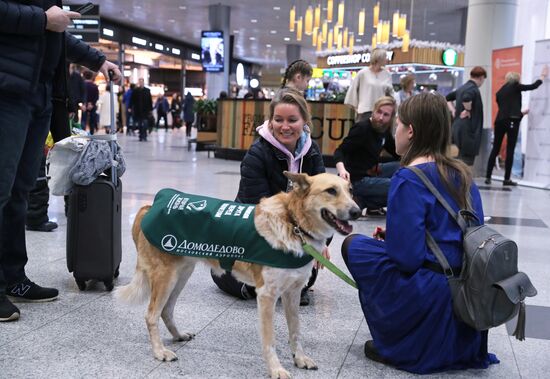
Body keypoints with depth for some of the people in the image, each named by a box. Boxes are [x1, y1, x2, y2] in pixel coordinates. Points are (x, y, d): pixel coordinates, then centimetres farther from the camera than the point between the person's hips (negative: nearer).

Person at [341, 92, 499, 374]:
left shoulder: (409, 179, -16)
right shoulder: (462, 174, 7)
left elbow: (406, 256, -21)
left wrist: (387, 237, 3)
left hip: (433, 296, -8)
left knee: (354, 245, 7)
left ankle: (395, 348, 7)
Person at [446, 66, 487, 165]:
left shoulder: (463, 88, 15)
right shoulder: (473, 89, -13)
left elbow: (447, 98, 26)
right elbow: (466, 98, -34)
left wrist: (453, 110, 17)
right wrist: (468, 111, -18)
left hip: (457, 128, 10)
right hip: (467, 130, -10)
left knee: (458, 163, 15)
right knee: (466, 165, -6)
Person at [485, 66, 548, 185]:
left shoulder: (500, 92, 20)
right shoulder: (515, 86, 4)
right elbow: (533, 86, 9)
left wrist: (521, 113, 33)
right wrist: (543, 75, 24)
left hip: (499, 121, 5)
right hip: (511, 121, -5)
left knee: (495, 149, 9)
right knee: (510, 150, -1)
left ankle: (488, 177, 5)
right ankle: (507, 179, 0)